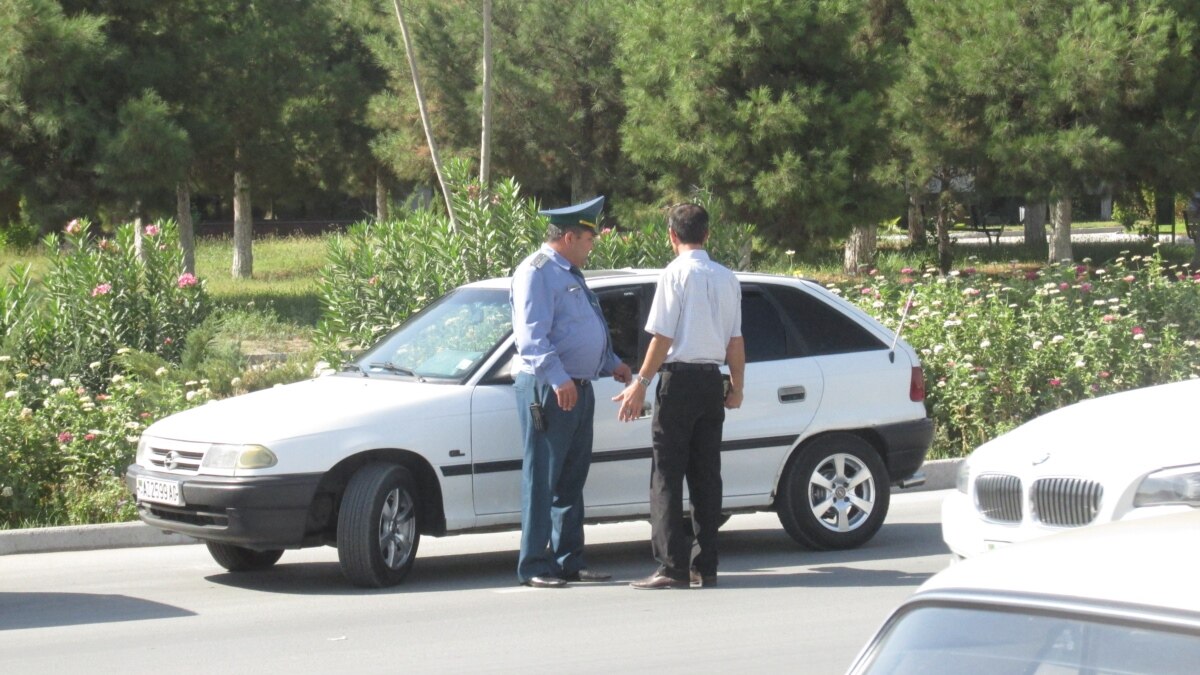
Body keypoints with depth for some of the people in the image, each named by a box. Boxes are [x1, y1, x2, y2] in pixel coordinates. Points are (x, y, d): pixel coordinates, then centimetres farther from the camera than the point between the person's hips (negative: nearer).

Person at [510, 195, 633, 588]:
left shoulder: (570, 274, 21)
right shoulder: (537, 272, -9)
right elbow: (532, 336, -20)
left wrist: (611, 364, 22)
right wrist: (558, 379, -28)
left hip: (579, 389, 10)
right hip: (547, 391, -10)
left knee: (572, 480, 12)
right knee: (542, 481, -7)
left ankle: (569, 560, 18)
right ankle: (535, 566, -5)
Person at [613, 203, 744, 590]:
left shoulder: (676, 273, -8)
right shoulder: (727, 279, 9)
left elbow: (663, 336, -11)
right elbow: (735, 340, 10)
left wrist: (641, 383, -7)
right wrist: (737, 386, 20)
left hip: (680, 378, -6)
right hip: (713, 380, 6)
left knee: (667, 474, -4)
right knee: (706, 474, 9)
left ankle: (673, 567, -10)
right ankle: (705, 566, 9)